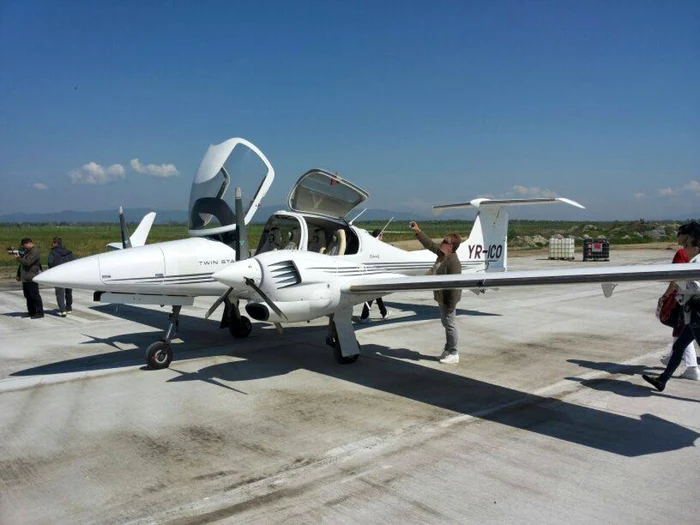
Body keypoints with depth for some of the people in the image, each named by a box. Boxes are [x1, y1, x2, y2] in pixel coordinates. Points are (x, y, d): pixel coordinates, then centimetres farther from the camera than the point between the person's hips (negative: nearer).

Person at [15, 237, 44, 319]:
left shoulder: (35, 252, -13)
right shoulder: (26, 251, 19)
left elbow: (27, 262, -23)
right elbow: (22, 264, 25)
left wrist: (19, 258, -8)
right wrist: (19, 275, 22)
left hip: (32, 278, -10)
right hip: (25, 278, 10)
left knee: (34, 295, -7)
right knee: (28, 296, 13)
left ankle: (40, 312, -3)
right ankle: (31, 312, 20)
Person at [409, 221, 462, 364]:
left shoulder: (453, 262, -25)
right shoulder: (441, 254, 3)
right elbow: (429, 244, 17)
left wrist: (451, 305, -25)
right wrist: (418, 232, 14)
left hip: (448, 299, -10)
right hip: (441, 298, 10)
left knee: (450, 324, -1)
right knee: (446, 323, 18)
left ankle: (453, 354, 10)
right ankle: (448, 349, 30)